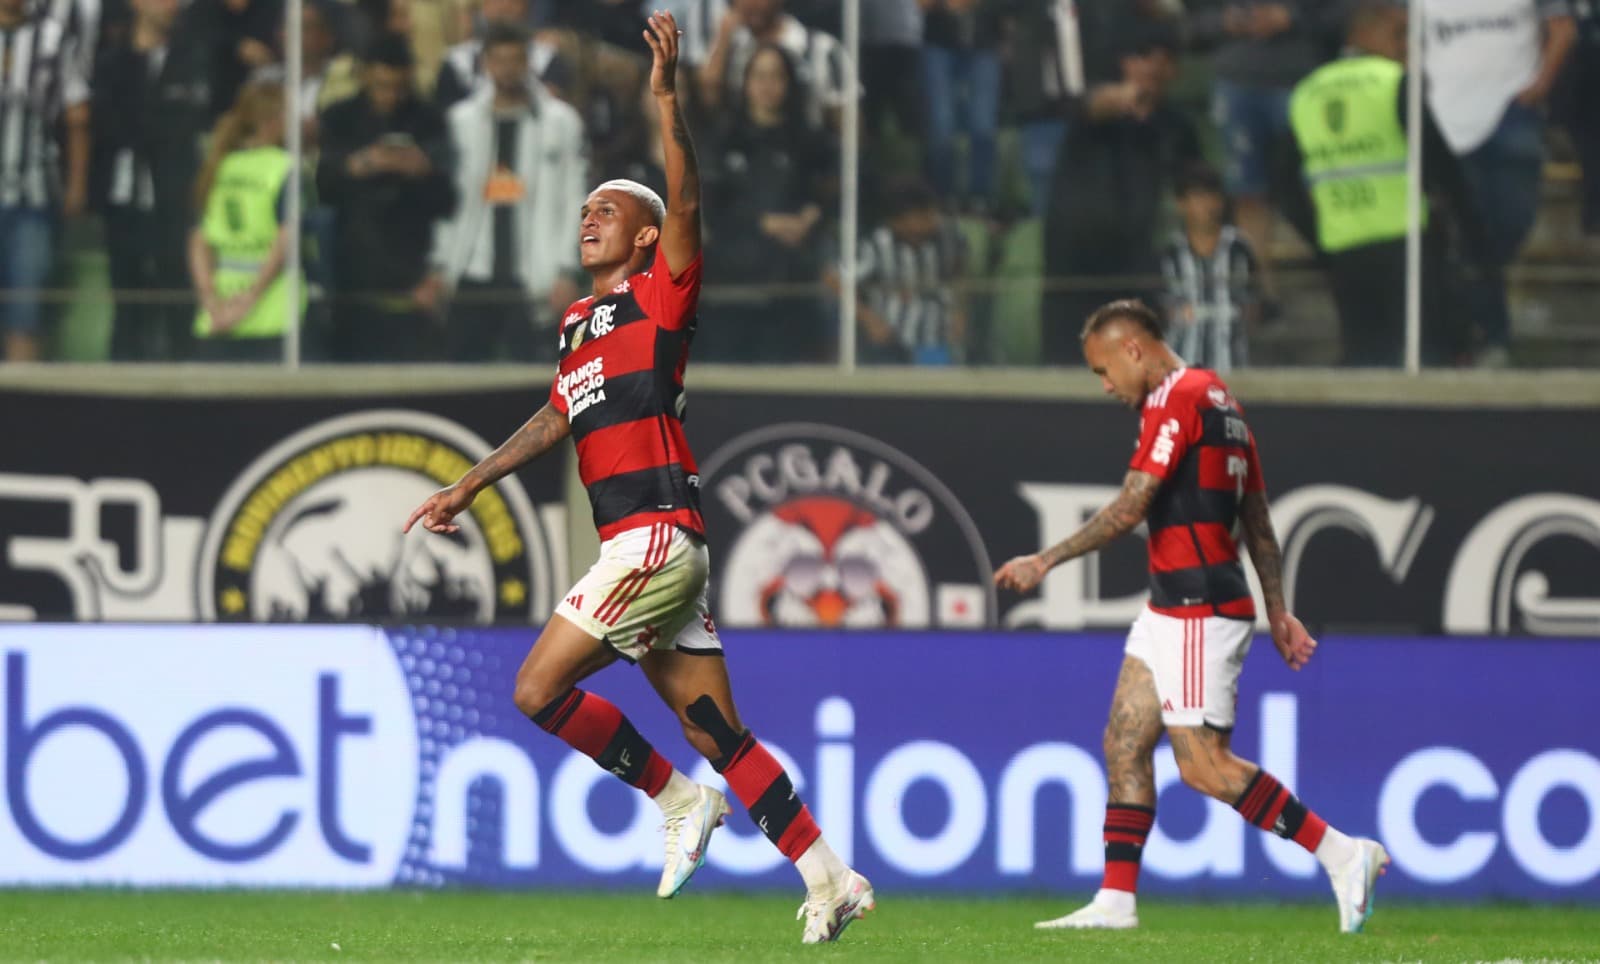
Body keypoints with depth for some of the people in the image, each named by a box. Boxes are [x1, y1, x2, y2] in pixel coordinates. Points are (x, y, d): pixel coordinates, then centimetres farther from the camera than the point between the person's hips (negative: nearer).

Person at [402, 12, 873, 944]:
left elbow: (685, 204, -15)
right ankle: (831, 878, 6)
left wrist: (668, 94, -23)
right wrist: (469, 487, 26)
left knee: (539, 687, -11)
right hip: (640, 544, 8)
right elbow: (555, 420, 29)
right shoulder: (579, 323, 22)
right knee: (717, 733, 6)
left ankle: (678, 798, -1)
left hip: (658, 533, -8)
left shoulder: (658, 294, -1)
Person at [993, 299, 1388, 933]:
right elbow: (1257, 520, 21)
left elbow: (1130, 510, -17)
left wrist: (1046, 561, -11)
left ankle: (1342, 854, -7)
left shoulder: (1178, 399, -13)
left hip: (1198, 612, -10)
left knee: (1204, 766, -10)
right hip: (1171, 611, 10)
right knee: (1124, 744, 9)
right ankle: (1116, 899, 9)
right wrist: (1277, 612, 24)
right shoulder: (1217, 399, 18)